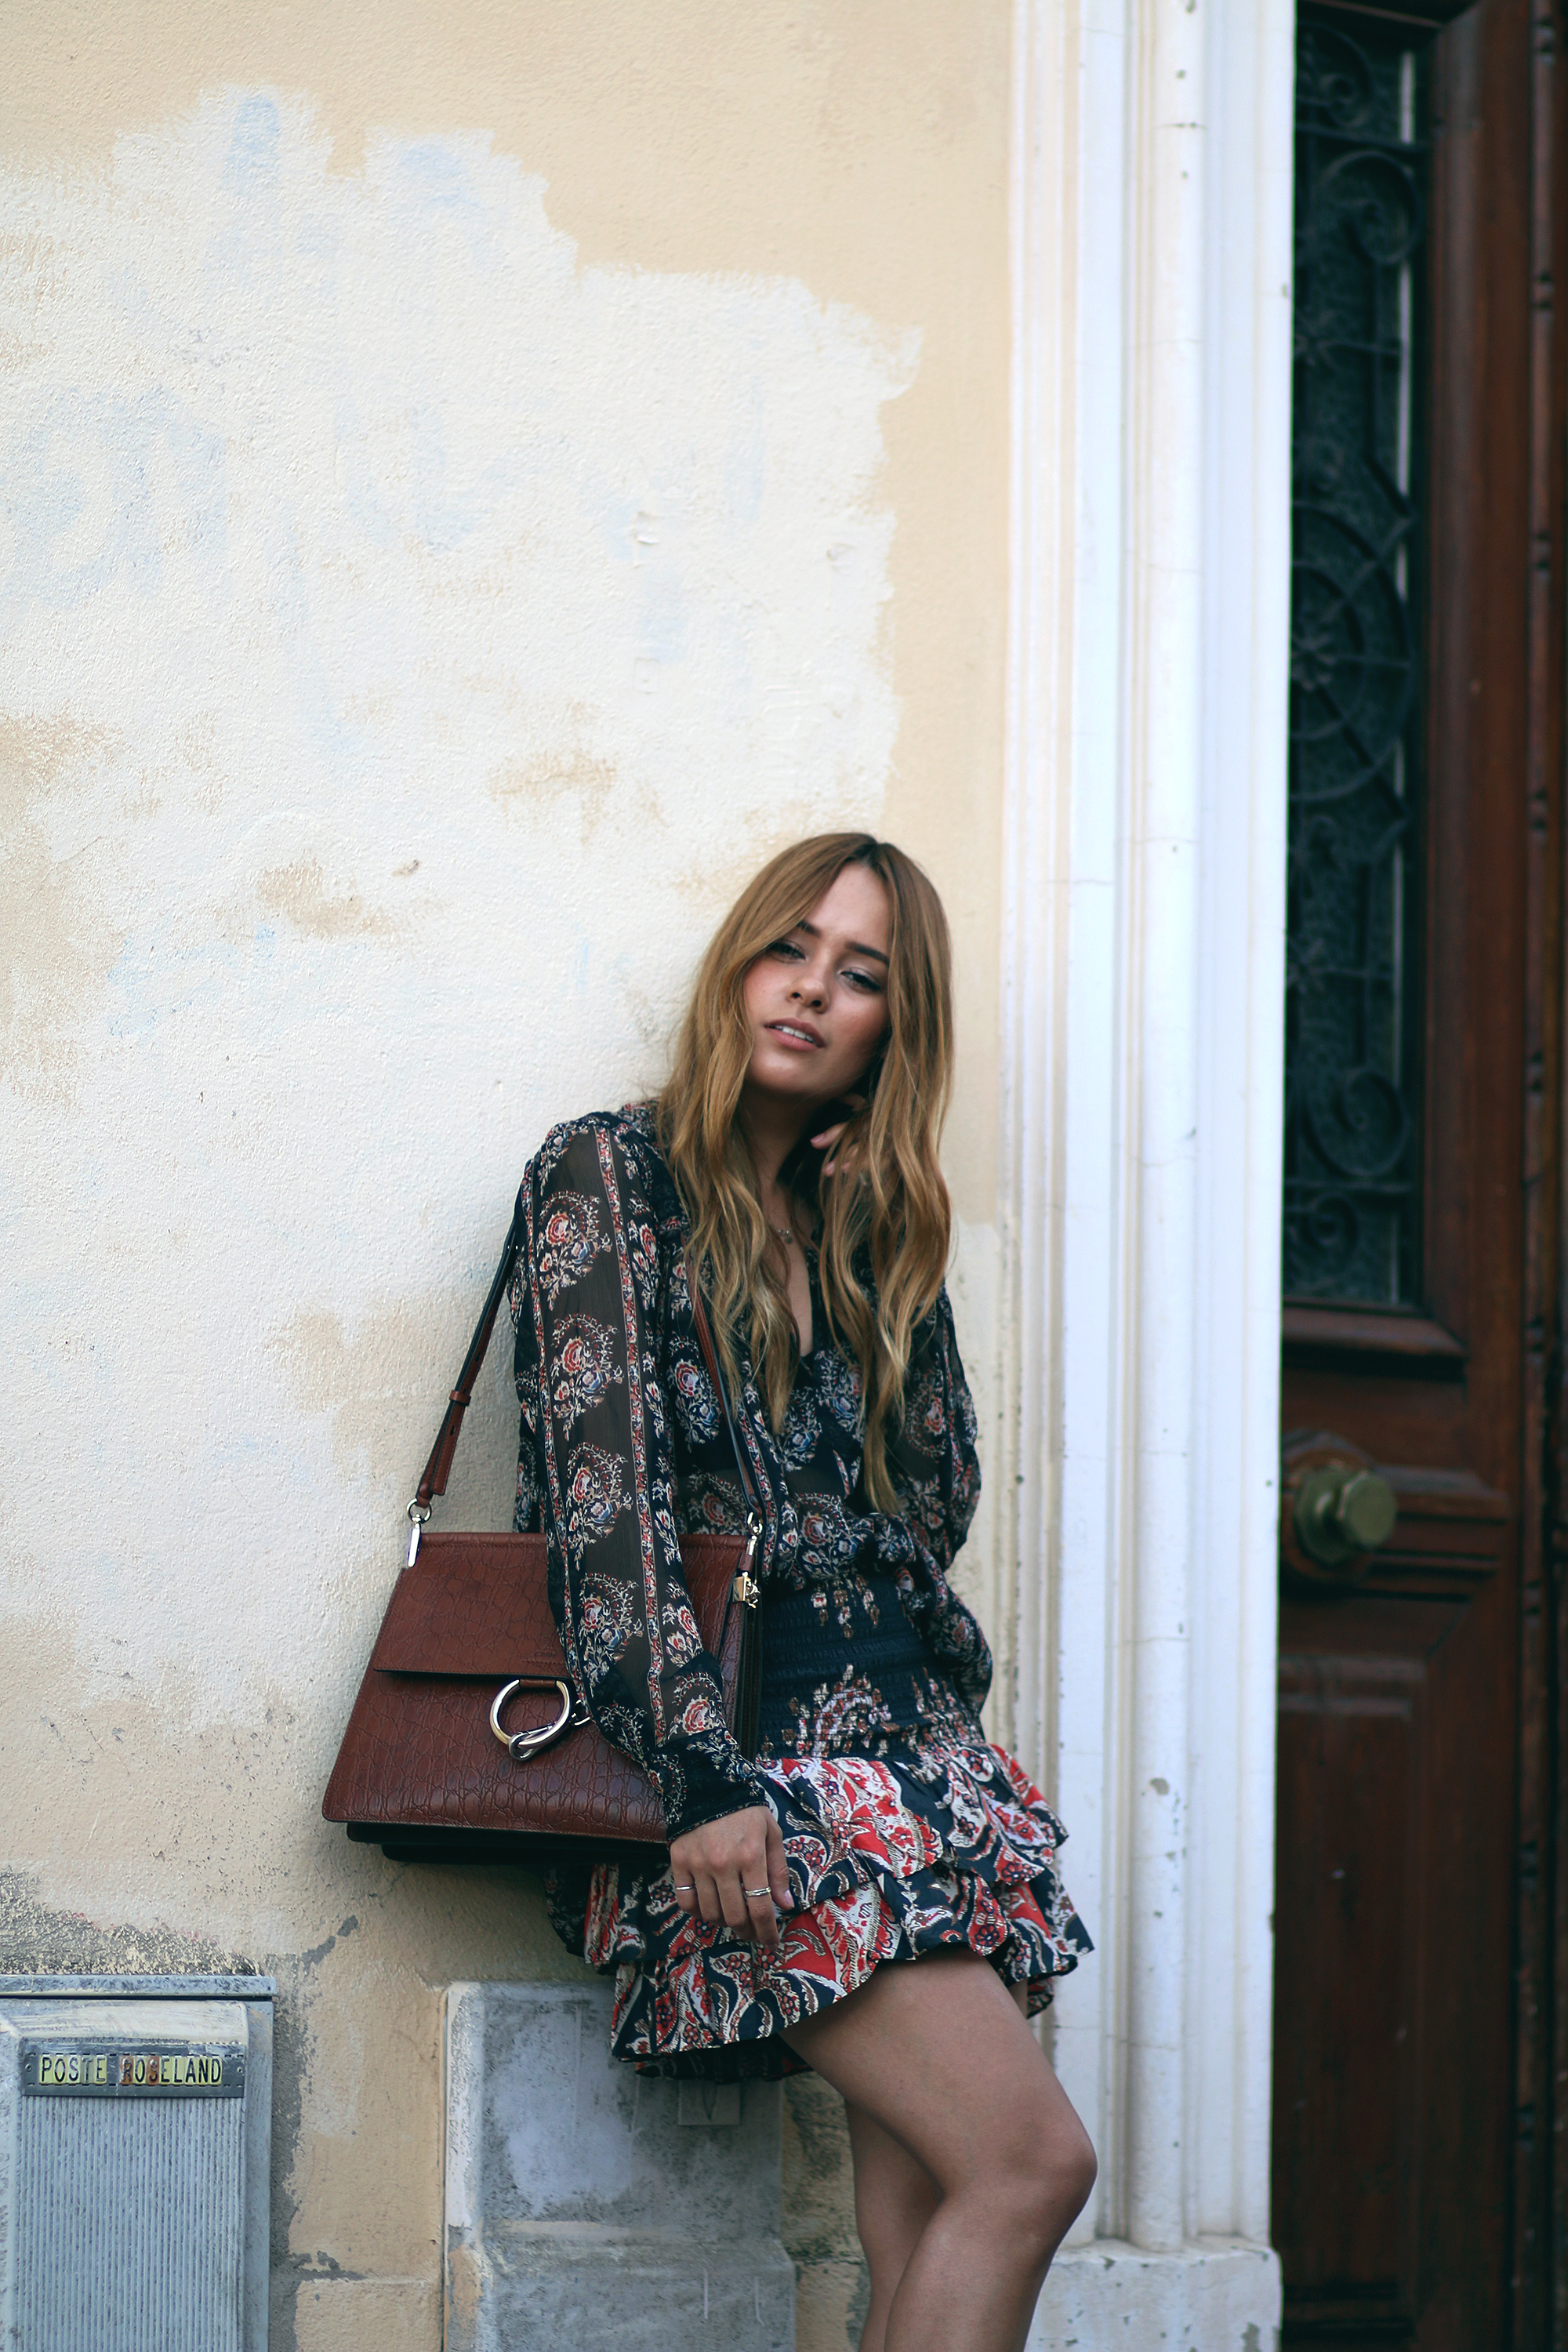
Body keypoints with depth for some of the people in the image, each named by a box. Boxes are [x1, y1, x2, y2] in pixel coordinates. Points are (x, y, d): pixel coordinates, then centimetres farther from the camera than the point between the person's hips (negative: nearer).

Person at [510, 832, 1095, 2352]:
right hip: (746, 1768, -6)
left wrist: (892, 1253, 6)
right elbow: (604, 1497, -10)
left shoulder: (863, 1231, 20)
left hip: (909, 1753, 6)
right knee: (1031, 2160, -19)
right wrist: (700, 1775, -20)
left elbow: (940, 1506, 14)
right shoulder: (611, 1176, 1)